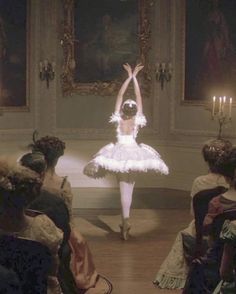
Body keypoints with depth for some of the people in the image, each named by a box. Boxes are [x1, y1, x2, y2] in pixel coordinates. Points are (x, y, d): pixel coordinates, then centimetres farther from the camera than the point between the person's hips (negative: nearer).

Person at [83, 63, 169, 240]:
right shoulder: (137, 120, -6)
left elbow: (120, 95, -3)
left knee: (124, 188, 0)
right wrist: (134, 77, -3)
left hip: (120, 153, -1)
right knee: (129, 188, 7)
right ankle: (125, 221, 6)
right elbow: (139, 97, -4)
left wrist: (129, 77, 0)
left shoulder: (119, 119, -7)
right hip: (134, 152, 1)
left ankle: (126, 220, -13)